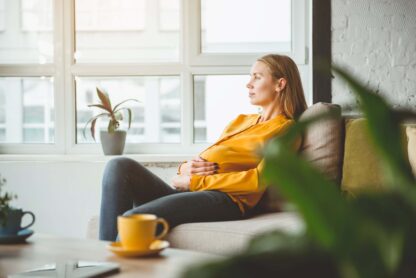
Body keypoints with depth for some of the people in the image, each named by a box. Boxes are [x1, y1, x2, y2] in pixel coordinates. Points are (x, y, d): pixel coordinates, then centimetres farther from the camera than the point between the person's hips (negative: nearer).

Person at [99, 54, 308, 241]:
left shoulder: (285, 130, 7)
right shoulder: (241, 120, 32)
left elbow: (261, 179, -9)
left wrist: (194, 182, -8)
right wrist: (186, 168, 2)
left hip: (224, 200, -8)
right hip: (190, 194, 8)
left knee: (134, 219, -30)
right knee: (120, 166, -18)